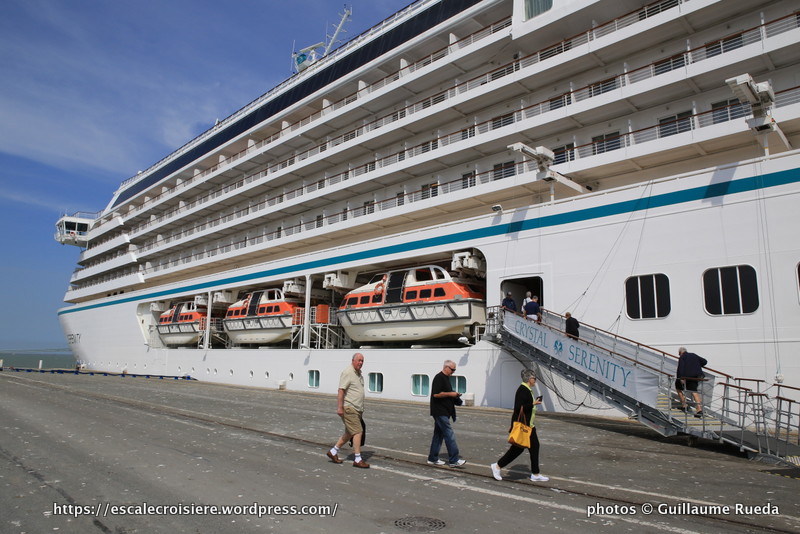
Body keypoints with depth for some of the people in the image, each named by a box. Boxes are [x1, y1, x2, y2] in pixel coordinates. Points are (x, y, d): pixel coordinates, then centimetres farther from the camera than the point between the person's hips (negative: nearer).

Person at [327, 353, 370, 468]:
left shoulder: (359, 374, 15)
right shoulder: (347, 373, -13)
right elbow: (341, 390, -18)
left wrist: (361, 409, 24)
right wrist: (339, 407, -22)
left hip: (356, 408, 10)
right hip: (348, 407, -9)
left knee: (350, 433, 14)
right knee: (358, 431, -9)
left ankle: (333, 452, 25)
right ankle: (358, 459, -3)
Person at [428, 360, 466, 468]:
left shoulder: (446, 378, 17)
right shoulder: (439, 378, -14)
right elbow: (436, 394, -23)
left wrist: (454, 395, 11)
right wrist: (451, 394, -16)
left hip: (443, 412, 10)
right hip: (440, 411, -10)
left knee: (438, 434, 13)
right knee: (449, 434, -9)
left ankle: (433, 459, 20)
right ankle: (454, 460, -7)